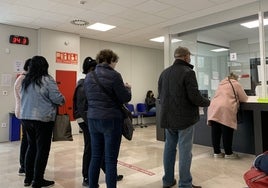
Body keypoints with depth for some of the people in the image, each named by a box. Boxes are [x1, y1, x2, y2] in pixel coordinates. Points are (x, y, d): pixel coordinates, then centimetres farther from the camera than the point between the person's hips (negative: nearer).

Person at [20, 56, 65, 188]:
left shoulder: (25, 80, 10)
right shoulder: (47, 79, -11)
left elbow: (23, 97, 19)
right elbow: (56, 98, -14)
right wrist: (63, 100, 6)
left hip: (26, 117, 7)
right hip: (43, 119, -7)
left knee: (31, 147, 17)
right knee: (42, 149, 2)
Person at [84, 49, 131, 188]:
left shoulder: (88, 76, 8)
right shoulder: (114, 75, -11)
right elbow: (125, 98, -8)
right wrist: (127, 89, 12)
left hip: (93, 119, 6)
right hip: (111, 120, -6)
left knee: (95, 157, 16)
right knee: (110, 159, 2)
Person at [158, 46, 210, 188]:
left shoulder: (164, 73, 10)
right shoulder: (188, 72, -13)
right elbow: (195, 97, -17)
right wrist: (207, 102, 2)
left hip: (168, 117, 7)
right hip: (184, 118, -7)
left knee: (169, 148, 15)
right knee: (184, 150, 1)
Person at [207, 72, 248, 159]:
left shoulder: (221, 84, 29)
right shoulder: (236, 84, 13)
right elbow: (244, 99, 16)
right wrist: (236, 97, 36)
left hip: (213, 109, 6)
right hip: (225, 110, -6)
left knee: (215, 132, 7)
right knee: (227, 133, 2)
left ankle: (217, 152, 16)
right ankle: (228, 153, 12)